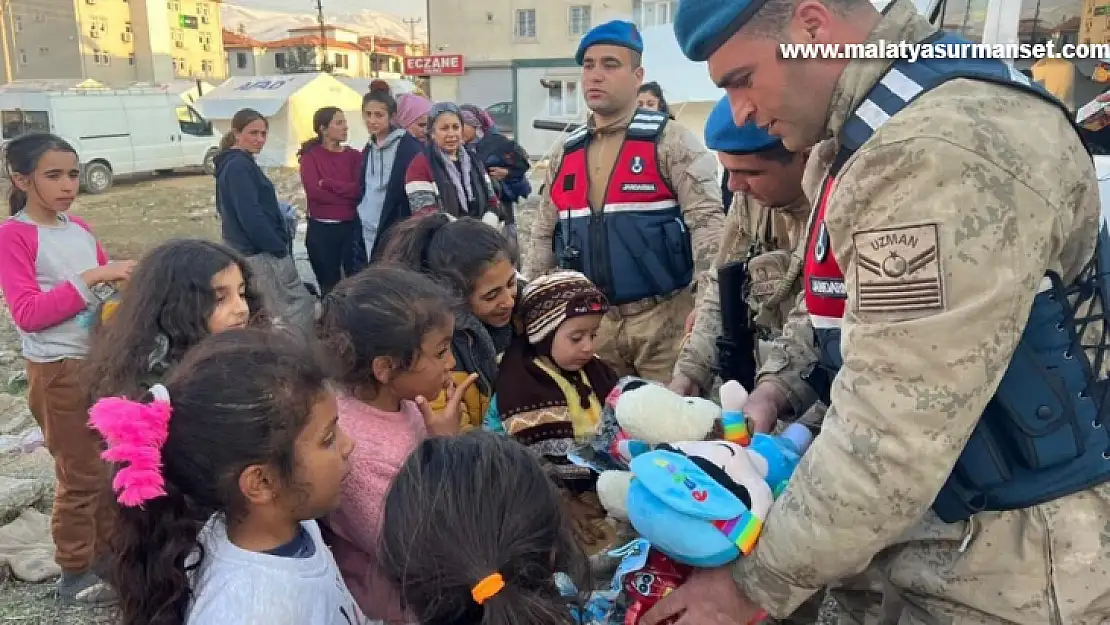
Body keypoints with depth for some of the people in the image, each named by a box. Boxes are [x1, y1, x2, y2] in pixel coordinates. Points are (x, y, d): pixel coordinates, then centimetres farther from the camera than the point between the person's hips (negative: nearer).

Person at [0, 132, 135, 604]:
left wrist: (124, 281, -4)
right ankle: (75, 575, 22)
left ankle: (107, 554, 35)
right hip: (58, 371, -6)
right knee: (80, 475, 4)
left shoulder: (80, 229, 7)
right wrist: (90, 278, -25)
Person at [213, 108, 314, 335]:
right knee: (301, 306, -5)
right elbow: (251, 216, -23)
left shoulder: (233, 163, 15)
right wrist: (279, 247, -16)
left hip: (249, 251, 10)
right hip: (261, 253, -10)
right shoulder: (240, 166, -17)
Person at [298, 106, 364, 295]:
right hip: (321, 229, -1)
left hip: (352, 227, 1)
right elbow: (313, 191, -13)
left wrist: (327, 183, -12)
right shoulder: (310, 156, 2)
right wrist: (348, 195, -12)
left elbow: (360, 189, -7)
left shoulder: (354, 156, 7)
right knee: (328, 285, 10)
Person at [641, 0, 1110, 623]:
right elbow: (858, 303, 17)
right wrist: (780, 380, 0)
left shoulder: (939, 151, -29)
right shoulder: (884, 128, 6)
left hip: (1013, 552, -8)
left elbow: (891, 436, -30)